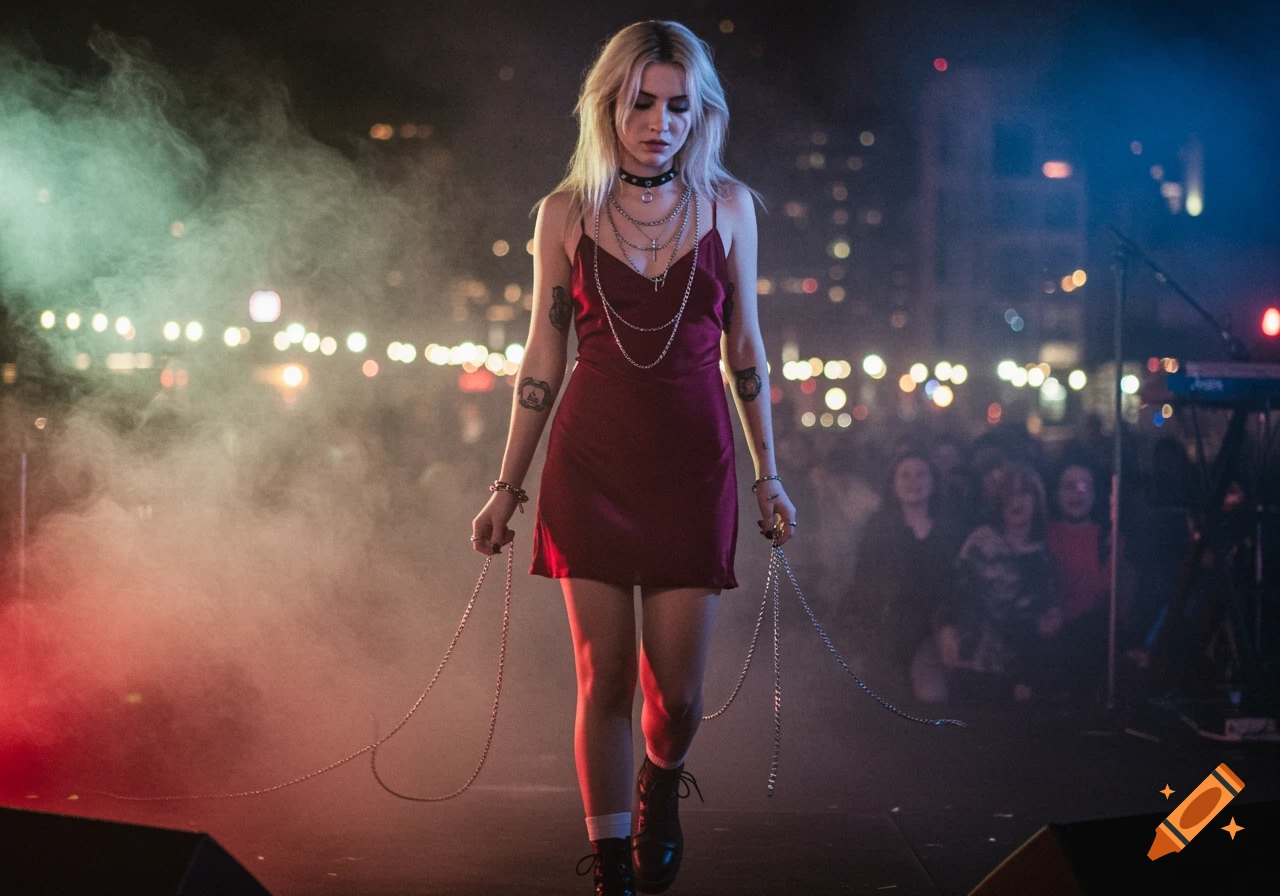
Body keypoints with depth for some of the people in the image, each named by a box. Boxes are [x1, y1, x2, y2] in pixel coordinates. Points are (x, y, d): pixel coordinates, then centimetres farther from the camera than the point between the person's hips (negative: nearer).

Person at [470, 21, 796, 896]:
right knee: (604, 678, -1)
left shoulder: (727, 205, 3)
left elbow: (745, 350, 9)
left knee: (677, 688, 3)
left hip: (693, 464, 0)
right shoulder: (566, 214, 1)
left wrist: (769, 475, 9)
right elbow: (543, 360, 6)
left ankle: (662, 786, 37)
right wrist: (507, 486, 6)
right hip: (590, 462, 0)